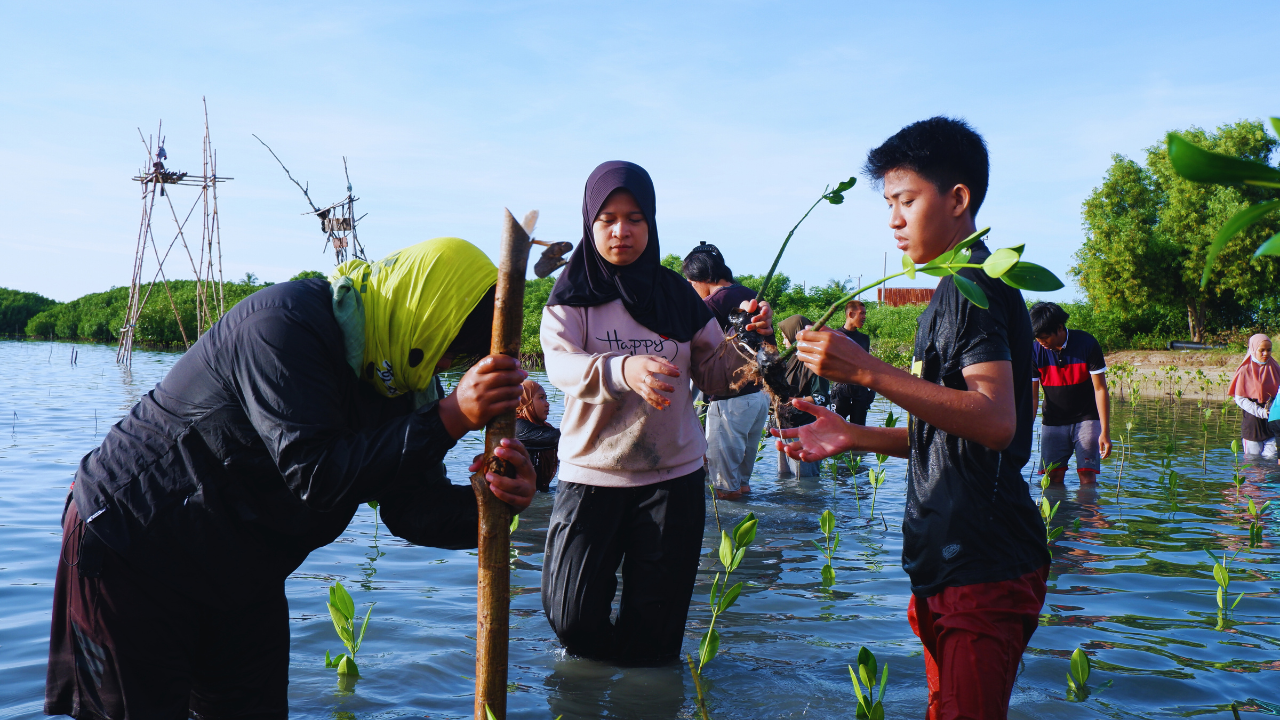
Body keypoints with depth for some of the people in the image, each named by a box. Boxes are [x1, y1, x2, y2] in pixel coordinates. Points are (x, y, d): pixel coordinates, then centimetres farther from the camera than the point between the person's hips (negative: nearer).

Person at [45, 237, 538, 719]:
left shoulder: (396, 376, -2)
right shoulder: (285, 323, -27)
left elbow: (412, 507, -7)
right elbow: (317, 475, -37)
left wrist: (487, 504, -28)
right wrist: (451, 417, -40)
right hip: (129, 554, -7)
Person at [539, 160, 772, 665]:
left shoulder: (678, 296, 7)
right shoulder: (572, 296, 0)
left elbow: (715, 377, 7)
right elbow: (561, 363, -19)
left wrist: (745, 341, -13)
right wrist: (623, 369, -39)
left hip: (673, 476, 2)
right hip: (592, 473, -2)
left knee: (655, 625, 7)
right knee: (572, 617, -5)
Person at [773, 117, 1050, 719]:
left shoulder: (974, 285, -12)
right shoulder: (957, 290, 20)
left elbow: (995, 422, -26)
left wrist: (866, 370, -30)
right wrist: (855, 437, 10)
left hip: (984, 570, -10)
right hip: (949, 565, 11)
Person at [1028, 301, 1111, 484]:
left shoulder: (1087, 344, -14)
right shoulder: (1035, 351, -10)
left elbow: (1100, 389, -10)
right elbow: (1031, 397, -5)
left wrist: (1105, 432, -13)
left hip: (1086, 419, -2)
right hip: (1053, 421, 2)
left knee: (1087, 476, -10)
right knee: (1054, 478, -4)